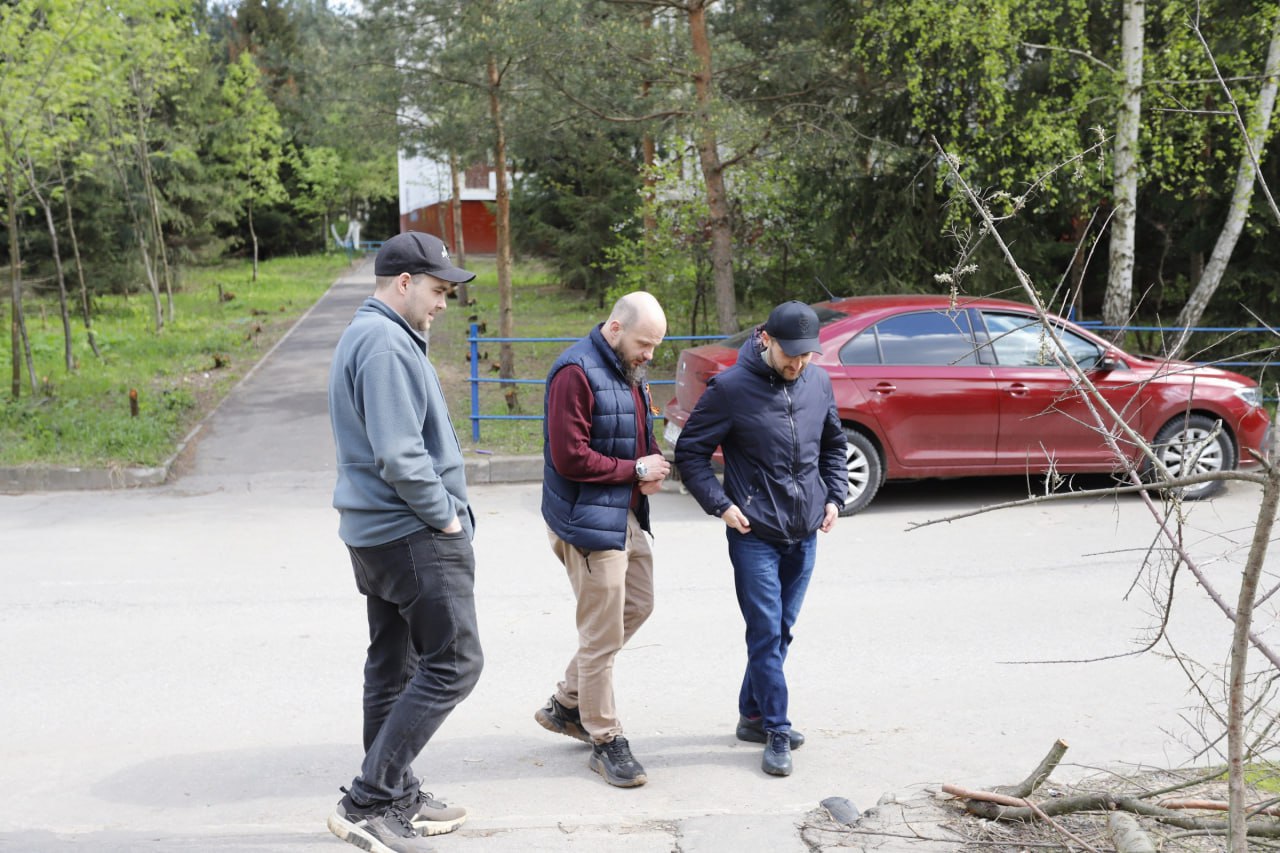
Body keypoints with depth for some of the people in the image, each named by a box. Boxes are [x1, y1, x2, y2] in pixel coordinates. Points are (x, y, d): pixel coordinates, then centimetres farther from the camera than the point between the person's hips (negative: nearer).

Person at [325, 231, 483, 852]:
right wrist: (445, 515, -13)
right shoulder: (385, 342, -17)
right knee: (452, 663, -6)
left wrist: (439, 509, 13)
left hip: (377, 532, 11)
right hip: (414, 534, -11)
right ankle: (367, 802, -3)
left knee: (394, 666, 15)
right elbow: (398, 454, -25)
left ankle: (396, 799, 26)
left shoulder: (369, 336, 16)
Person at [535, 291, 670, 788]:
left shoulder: (629, 371, 12)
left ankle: (567, 705, 31)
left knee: (637, 606, 19)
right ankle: (605, 741, 12)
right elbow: (569, 458, -23)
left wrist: (652, 466, 0)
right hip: (588, 520, -10)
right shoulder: (576, 373, -18)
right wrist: (636, 470, -13)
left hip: (626, 514, 10)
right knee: (602, 636, -2)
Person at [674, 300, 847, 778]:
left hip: (805, 532, 5)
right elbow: (690, 452, -4)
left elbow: (834, 445, 21)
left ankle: (753, 715, 29)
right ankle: (777, 731, 6)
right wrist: (721, 504, -13)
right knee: (766, 632, -5)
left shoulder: (819, 384, 5)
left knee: (780, 631, 14)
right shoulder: (731, 388, -11)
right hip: (755, 534, -5)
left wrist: (835, 496, 9)